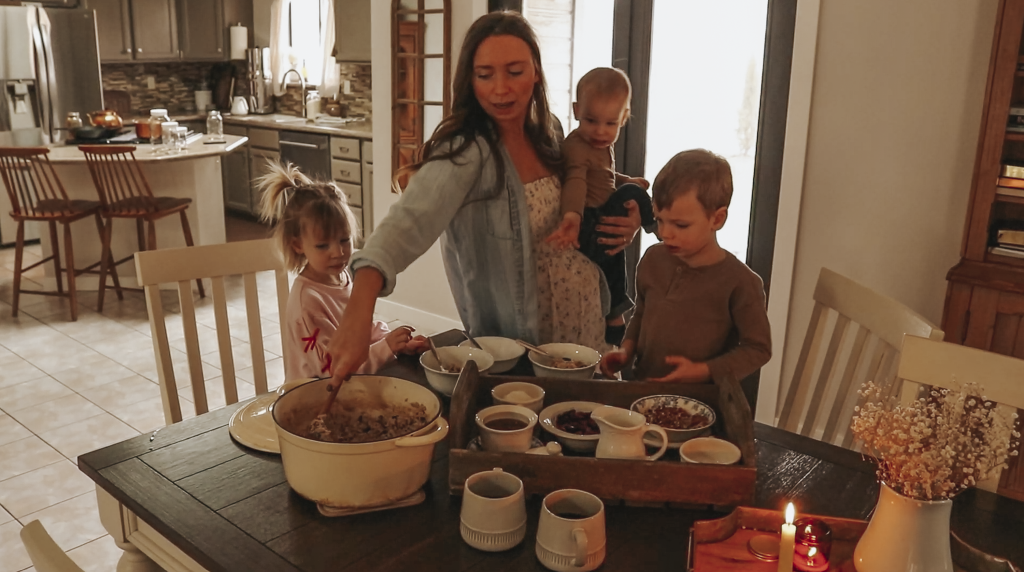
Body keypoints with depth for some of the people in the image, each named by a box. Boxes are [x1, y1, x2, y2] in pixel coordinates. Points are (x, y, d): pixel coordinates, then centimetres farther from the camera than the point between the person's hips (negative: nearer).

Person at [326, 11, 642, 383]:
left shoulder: (551, 134, -1)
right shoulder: (464, 153, -22)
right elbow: (409, 222, -39)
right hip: (517, 347, -6)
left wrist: (623, 223, -5)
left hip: (585, 329, 6)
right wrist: (358, 314, -56)